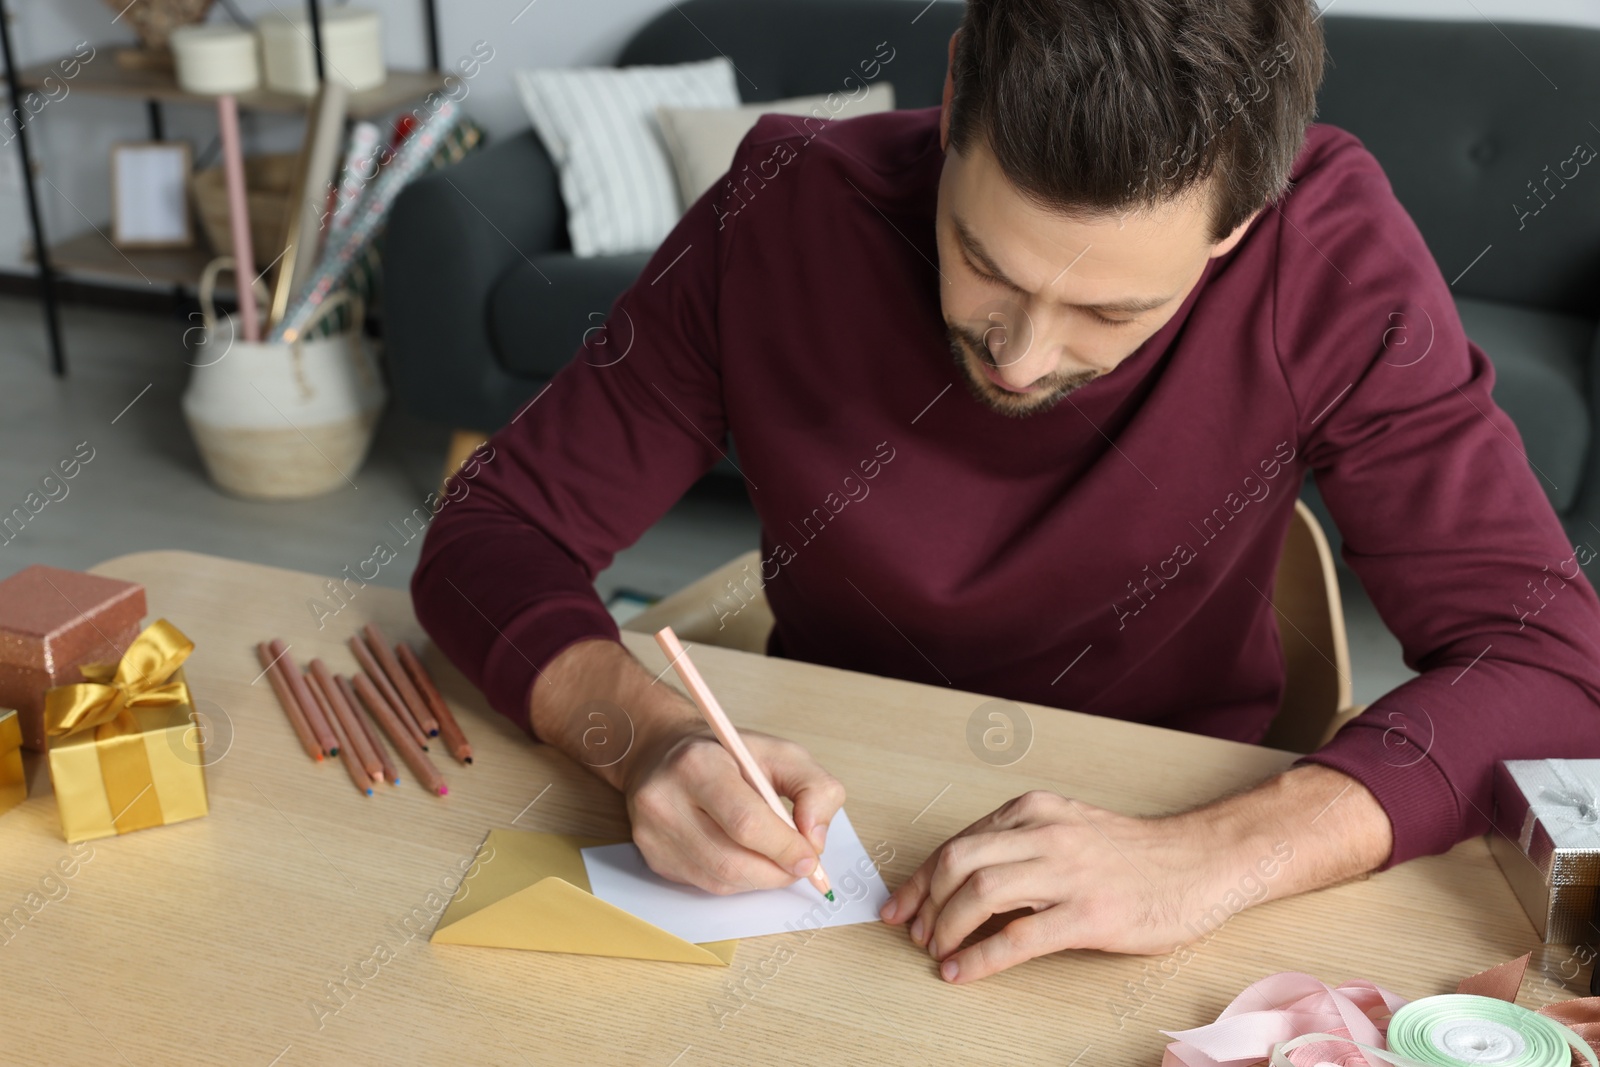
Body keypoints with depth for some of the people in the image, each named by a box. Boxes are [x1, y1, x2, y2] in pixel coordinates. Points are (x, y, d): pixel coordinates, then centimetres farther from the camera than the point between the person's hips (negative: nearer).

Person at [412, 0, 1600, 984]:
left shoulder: (1329, 248, -20)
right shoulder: (786, 213, -18)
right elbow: (490, 538, -12)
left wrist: (1215, 853, -36)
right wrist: (645, 731, -32)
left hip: (1163, 818, 1)